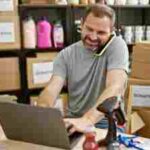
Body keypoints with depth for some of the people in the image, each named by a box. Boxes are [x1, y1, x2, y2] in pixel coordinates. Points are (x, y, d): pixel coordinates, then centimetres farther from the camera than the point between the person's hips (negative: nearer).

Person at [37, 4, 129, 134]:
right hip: (73, 122, 4)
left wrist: (87, 120, -41)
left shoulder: (117, 46, -11)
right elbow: (52, 89, -10)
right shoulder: (66, 55, 1)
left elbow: (115, 88, -25)